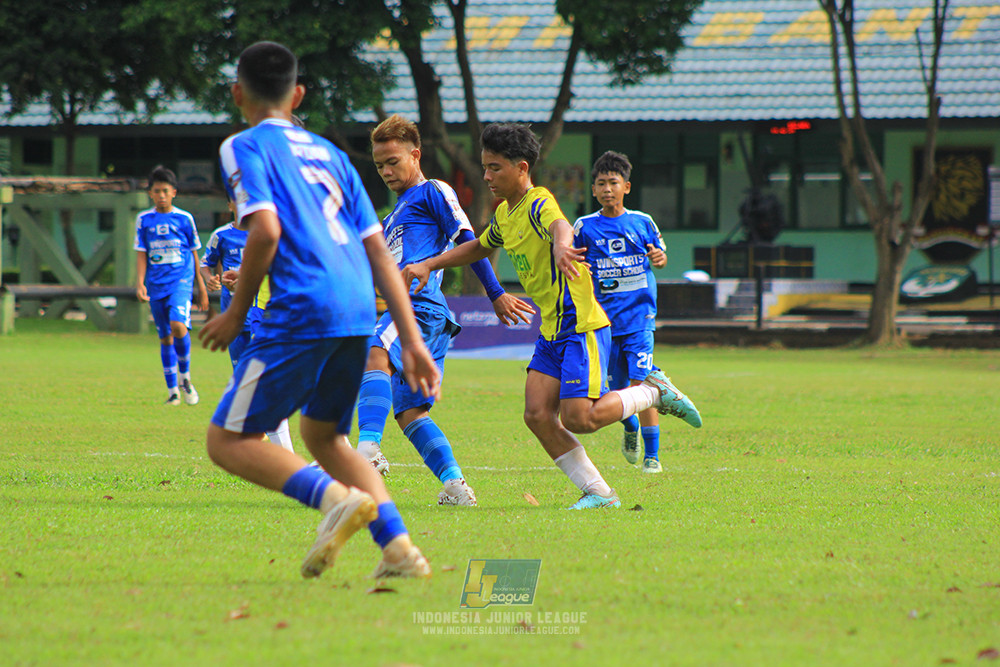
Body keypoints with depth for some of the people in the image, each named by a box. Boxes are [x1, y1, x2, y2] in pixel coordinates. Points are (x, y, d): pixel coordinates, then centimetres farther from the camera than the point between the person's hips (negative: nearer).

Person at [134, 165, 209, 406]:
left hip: (181, 280, -2)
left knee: (178, 326, -24)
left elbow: (194, 254, 10)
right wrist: (140, 282, -9)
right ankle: (173, 390, 13)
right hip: (156, 285, 2)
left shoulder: (184, 219, 4)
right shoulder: (144, 220, 6)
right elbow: (141, 254, 6)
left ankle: (185, 376, -4)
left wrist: (202, 288, 13)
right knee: (165, 338, 4)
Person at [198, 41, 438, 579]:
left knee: (227, 440, 0)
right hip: (359, 312, 7)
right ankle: (399, 548, 8)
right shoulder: (329, 153, 24)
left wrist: (236, 312, 0)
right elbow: (379, 251, 18)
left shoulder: (245, 147, 4)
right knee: (322, 433, 25)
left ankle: (336, 497, -24)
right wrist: (412, 342, 17)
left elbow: (265, 231, -13)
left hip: (302, 312, -7)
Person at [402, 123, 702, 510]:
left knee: (578, 418, -16)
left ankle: (655, 391, 8)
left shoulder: (539, 204, -17)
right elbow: (479, 247, 33)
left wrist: (561, 246, -66)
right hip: (551, 332, 9)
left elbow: (560, 225, -42)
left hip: (582, 326, -9)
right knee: (538, 415, -6)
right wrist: (429, 265, 23)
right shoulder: (505, 213, 12)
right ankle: (598, 493, 1)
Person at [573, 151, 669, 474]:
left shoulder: (642, 223, 3)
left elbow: (660, 255, 15)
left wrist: (658, 257, -8)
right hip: (604, 317, 1)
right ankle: (630, 430, 40)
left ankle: (652, 455, -5)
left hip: (639, 316, -1)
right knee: (617, 389, 7)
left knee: (641, 384, -13)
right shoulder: (584, 227, 2)